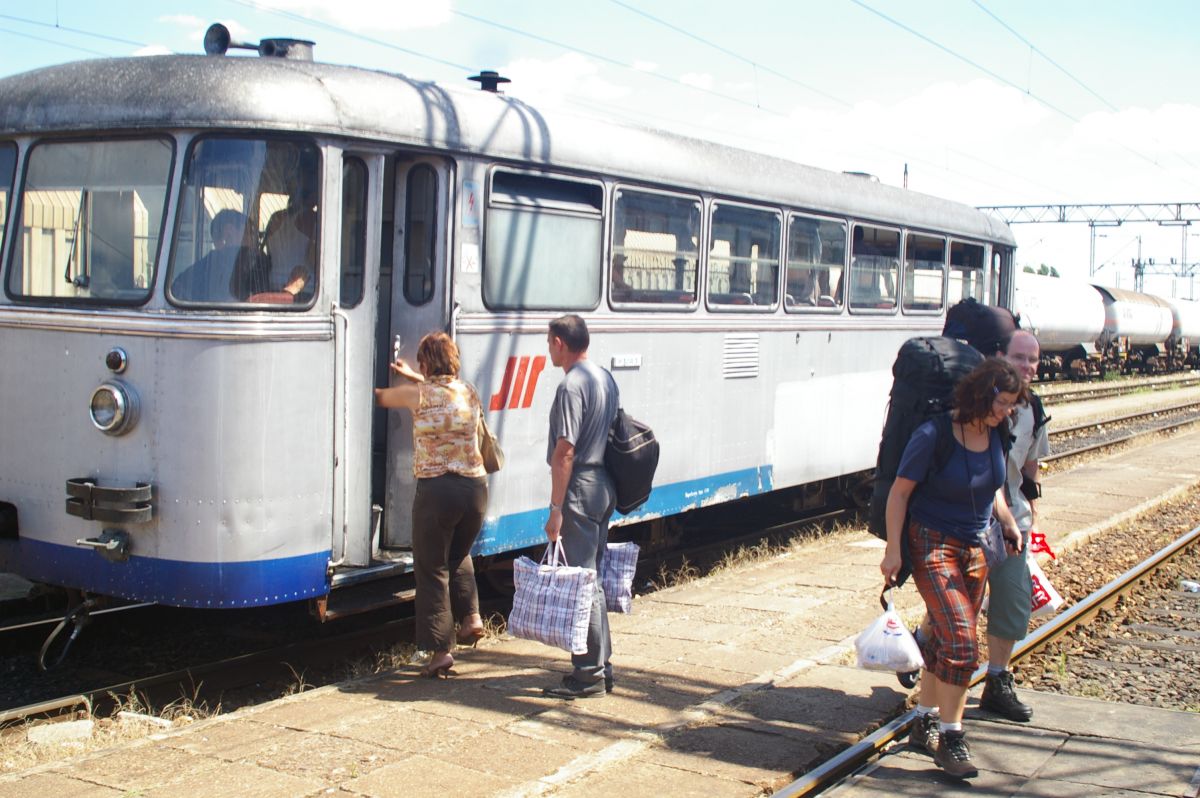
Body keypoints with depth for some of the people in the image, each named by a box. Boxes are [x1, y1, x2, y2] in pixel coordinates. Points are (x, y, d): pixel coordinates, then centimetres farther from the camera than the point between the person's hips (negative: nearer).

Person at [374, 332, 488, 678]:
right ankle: (471, 617, 14)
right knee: (459, 556, 29)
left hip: (436, 489, -4)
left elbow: (379, 398, 12)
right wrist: (413, 377, 39)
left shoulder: (417, 394, -4)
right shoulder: (469, 393, 8)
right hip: (475, 487, 5)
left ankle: (441, 649, 4)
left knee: (433, 570, 5)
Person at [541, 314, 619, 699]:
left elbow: (565, 452, -20)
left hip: (580, 489, -10)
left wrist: (556, 509, -18)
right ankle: (601, 666, 23)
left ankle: (589, 674, 1)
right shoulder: (606, 378, 13)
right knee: (595, 577, 15)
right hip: (605, 485, 10)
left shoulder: (571, 385, -16)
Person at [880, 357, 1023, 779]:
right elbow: (899, 491, -14)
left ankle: (925, 722, 27)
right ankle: (950, 739, -4)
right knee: (961, 641, -15)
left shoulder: (994, 435, 1)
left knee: (944, 639, 13)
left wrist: (1007, 520, 7)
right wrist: (893, 550, -15)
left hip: (976, 547, 7)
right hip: (933, 545, -7)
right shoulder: (934, 435, -19)